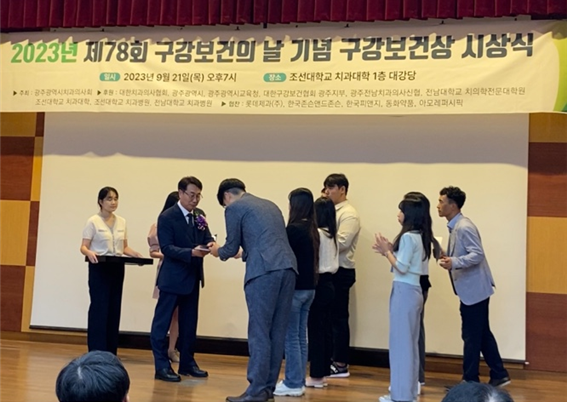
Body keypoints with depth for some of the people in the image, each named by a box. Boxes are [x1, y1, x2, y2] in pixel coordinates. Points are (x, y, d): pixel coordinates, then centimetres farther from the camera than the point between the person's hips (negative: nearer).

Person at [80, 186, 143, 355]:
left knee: (114, 310, 7)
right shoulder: (93, 221, -5)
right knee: (99, 309, -6)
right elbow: (84, 247, -9)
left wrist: (135, 254, -5)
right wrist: (90, 253, -31)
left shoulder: (122, 222, 10)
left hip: (117, 269, 5)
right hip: (99, 268, -5)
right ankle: (96, 352, -1)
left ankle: (110, 352, 14)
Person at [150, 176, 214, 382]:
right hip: (172, 277, -7)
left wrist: (210, 244, -23)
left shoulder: (199, 215, 8)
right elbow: (166, 248, -18)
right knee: (162, 322, -1)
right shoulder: (167, 217, -12)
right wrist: (192, 252, -31)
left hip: (193, 277, 7)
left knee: (189, 323, 14)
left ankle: (187, 363, 24)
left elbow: (207, 238, 2)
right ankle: (162, 366, 5)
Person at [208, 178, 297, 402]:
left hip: (264, 271, -7)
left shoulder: (234, 208, 7)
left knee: (259, 332, -3)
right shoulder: (270, 205, 28)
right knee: (277, 331, 10)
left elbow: (231, 247, 8)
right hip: (287, 267, 7)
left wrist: (219, 252, 30)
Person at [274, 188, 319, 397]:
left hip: (294, 288, -8)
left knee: (291, 337, 0)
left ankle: (293, 384, 5)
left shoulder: (293, 229, -16)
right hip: (309, 288, 8)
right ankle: (298, 381, 18)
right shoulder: (313, 230, 8)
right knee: (301, 336, 12)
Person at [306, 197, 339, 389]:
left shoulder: (317, 234, -15)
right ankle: (322, 372, 18)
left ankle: (316, 376, 2)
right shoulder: (332, 235, 10)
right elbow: (334, 264, 13)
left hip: (318, 284, -8)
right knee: (325, 329, 12)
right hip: (328, 284, 8)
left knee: (315, 330, -3)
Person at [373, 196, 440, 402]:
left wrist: (386, 251, -5)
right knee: (410, 342, 14)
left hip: (404, 292, -9)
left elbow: (401, 267, -17)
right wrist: (388, 250, 8)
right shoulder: (420, 236, 12)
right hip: (413, 291, 9)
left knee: (400, 342, -2)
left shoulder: (408, 237, -15)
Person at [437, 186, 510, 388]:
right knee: (482, 334, 14)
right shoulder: (455, 227, 13)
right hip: (472, 289, 10)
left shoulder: (464, 227, -18)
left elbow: (477, 255, -26)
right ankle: (499, 375, 21)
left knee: (471, 336, -1)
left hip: (474, 289, -10)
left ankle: (470, 381, 8)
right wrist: (448, 259, 16)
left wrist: (454, 263, -37)